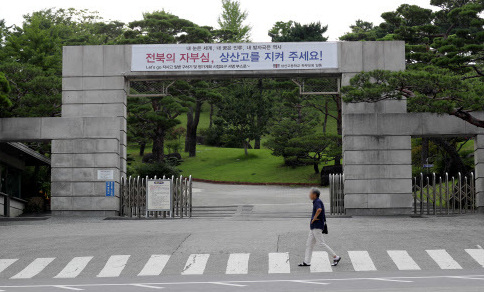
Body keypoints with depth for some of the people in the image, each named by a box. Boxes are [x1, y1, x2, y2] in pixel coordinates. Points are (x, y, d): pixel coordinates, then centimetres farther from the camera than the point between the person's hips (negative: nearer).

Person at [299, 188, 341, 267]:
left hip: (317, 226, -10)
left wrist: (314, 219, -24)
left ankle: (336, 257, -6)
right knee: (309, 244, 9)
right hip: (314, 227, 10)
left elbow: (319, 210, -35)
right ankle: (306, 262, 10)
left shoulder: (317, 202, -14)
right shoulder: (317, 202, 17)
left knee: (321, 243, -9)